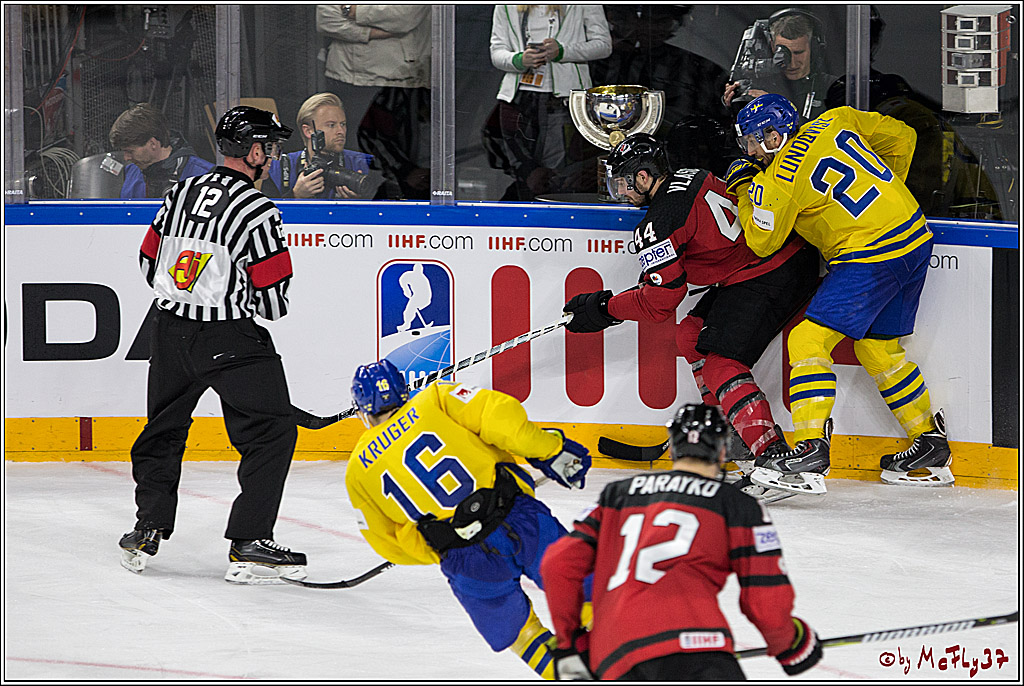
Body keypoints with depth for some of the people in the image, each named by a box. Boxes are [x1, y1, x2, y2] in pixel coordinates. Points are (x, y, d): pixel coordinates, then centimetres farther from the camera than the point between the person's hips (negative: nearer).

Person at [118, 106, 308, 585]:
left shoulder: (181, 192, 6)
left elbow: (149, 262, 15)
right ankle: (248, 545, -7)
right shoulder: (256, 211, -14)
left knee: (164, 429, 22)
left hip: (170, 329, 7)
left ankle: (147, 531, 25)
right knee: (272, 433, -1)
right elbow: (275, 300, -13)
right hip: (230, 339, -7)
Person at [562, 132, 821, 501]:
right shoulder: (691, 178, 14)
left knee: (721, 363, -12)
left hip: (766, 280, -10)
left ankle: (772, 457, -22)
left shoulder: (658, 225, -13)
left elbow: (661, 301, -10)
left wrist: (605, 310, 2)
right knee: (692, 335, 18)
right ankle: (733, 429, 22)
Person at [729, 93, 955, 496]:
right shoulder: (836, 122, 9)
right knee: (878, 349, 21)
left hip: (872, 257, -9)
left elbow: (762, 243, 4)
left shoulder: (780, 182, -10)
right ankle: (931, 449, 27)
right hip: (916, 239, 9)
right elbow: (902, 138, 20)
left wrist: (745, 190, 16)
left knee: (809, 339, -9)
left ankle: (812, 448, -19)